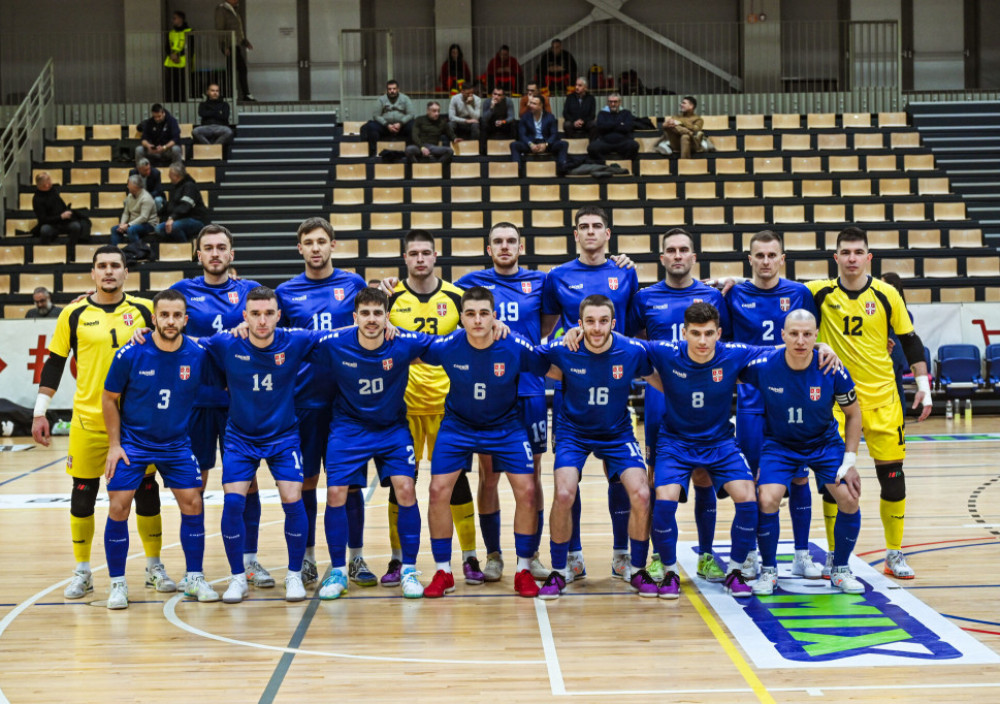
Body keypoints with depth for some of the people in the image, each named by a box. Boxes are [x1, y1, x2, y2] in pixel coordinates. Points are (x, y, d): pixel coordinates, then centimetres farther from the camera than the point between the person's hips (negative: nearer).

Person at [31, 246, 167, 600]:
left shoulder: (145, 310, 3)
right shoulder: (74, 314, 0)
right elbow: (54, 364, 5)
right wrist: (40, 413, 2)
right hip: (88, 420, -1)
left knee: (146, 491, 5)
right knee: (83, 493, 4)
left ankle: (154, 567, 20)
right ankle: (82, 572, 17)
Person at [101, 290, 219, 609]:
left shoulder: (198, 355, -12)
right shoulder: (130, 355, -16)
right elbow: (110, 398, -4)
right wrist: (114, 445, -6)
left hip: (177, 442, 2)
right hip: (132, 441, -2)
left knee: (193, 504, -3)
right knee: (118, 508, -7)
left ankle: (194, 578, 13)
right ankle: (118, 584, 7)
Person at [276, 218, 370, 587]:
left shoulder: (353, 284, 4)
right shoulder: (287, 292, 6)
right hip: (303, 400, 1)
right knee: (305, 481, 5)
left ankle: (356, 559, 12)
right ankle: (307, 558, 16)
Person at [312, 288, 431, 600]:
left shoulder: (404, 343, -18)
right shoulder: (333, 344, -18)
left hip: (393, 428, 0)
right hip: (348, 427, 0)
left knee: (405, 490, -14)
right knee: (336, 495, -10)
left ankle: (409, 570, 2)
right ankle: (338, 571, 9)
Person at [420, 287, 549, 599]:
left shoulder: (516, 348, -22)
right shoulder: (448, 346, -21)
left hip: (506, 427, 0)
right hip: (457, 426, 1)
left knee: (526, 491, -10)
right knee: (439, 490, -9)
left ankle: (523, 570, 8)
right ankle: (443, 572, 7)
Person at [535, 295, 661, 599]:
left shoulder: (633, 351, -17)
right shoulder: (562, 350, -18)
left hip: (617, 433, 1)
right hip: (573, 431, -1)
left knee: (641, 494, -16)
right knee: (564, 495, -21)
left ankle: (636, 570, 7)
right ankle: (559, 571, 1)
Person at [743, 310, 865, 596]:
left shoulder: (832, 371, -20)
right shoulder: (763, 367, -23)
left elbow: (853, 413, -5)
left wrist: (849, 462, -7)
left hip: (825, 443, 1)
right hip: (779, 444, -1)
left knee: (848, 498, -13)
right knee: (767, 500, -21)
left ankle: (840, 570, 10)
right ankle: (768, 571, 2)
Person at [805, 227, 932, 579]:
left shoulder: (887, 295, -2)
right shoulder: (821, 292, -2)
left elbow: (910, 340, 5)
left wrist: (923, 385, 1)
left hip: (882, 396, 0)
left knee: (892, 473, 1)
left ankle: (895, 554, 14)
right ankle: (834, 554, 12)